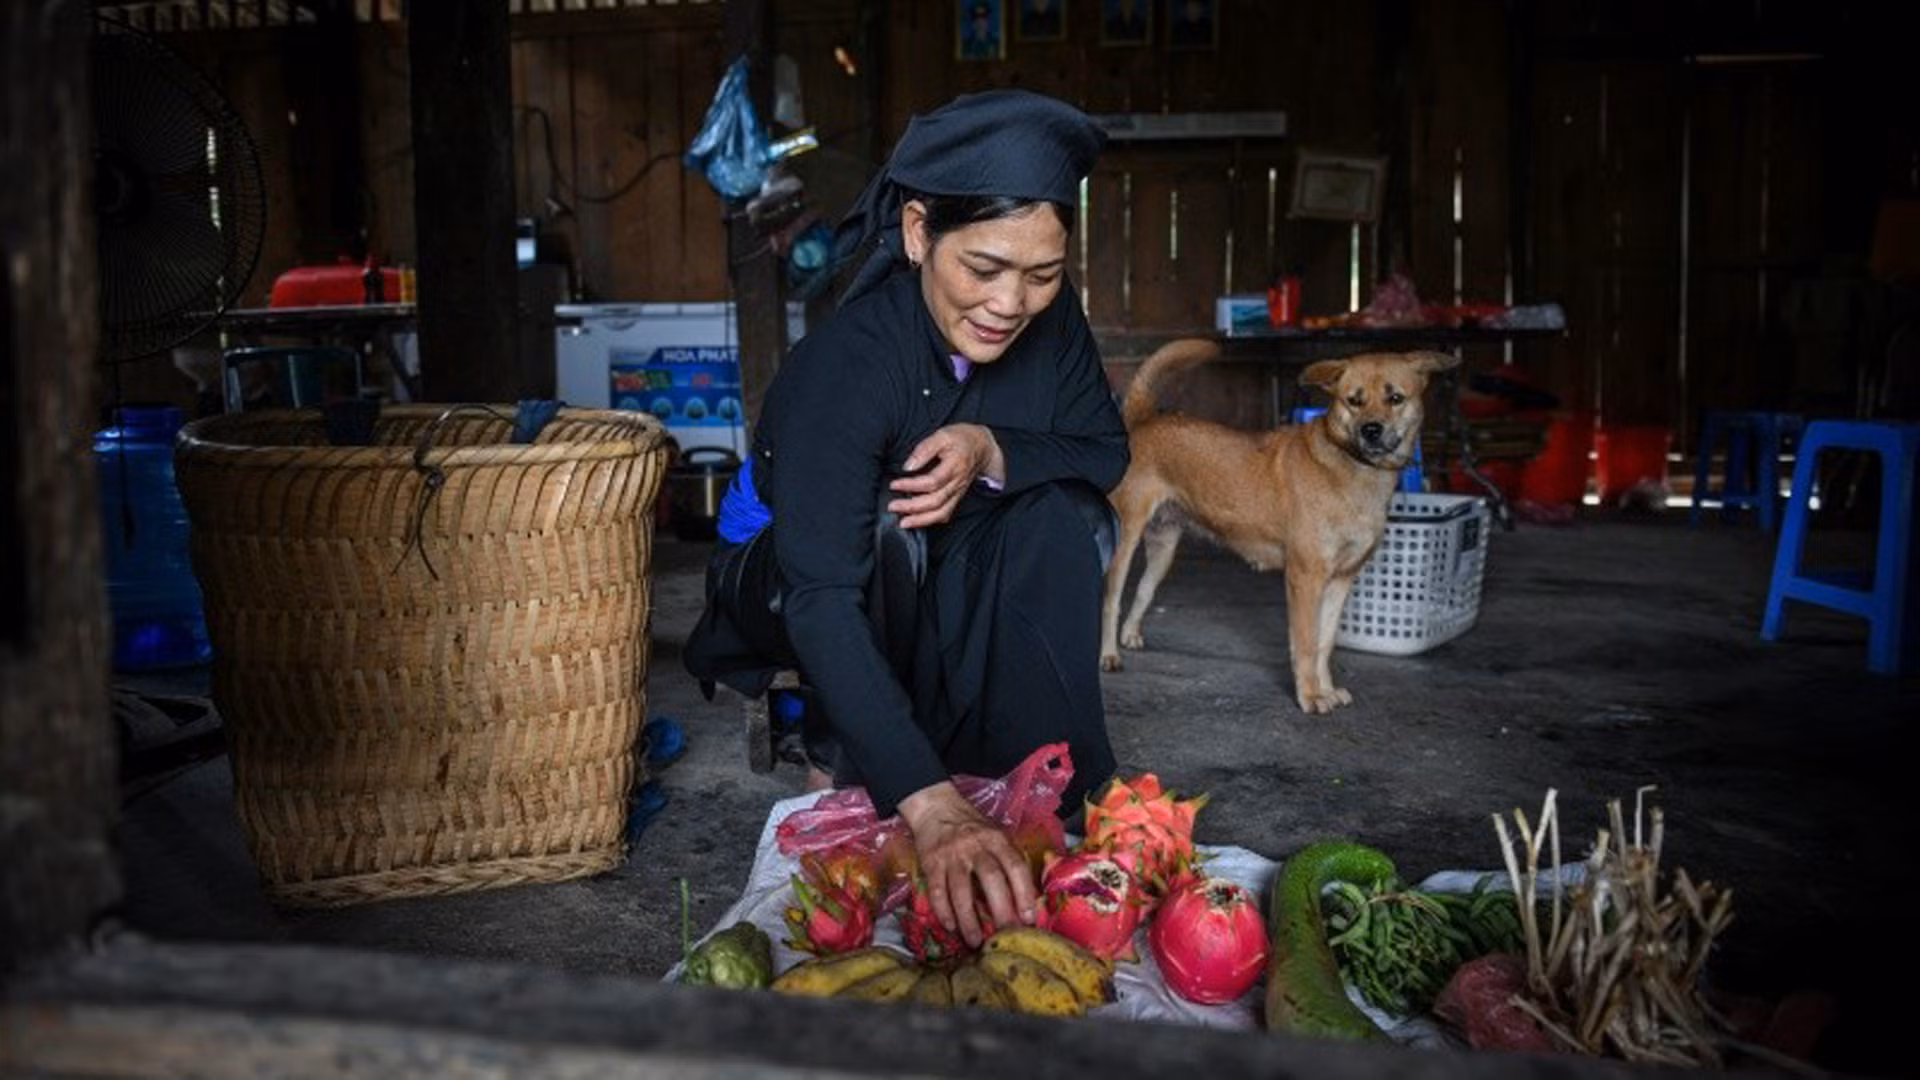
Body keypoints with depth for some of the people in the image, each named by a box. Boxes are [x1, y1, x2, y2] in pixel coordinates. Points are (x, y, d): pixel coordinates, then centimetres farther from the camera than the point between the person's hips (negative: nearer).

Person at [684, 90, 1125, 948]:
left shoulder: (1048, 318, -17)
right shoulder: (843, 363, -35)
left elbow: (1108, 451, -9)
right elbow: (822, 599, -45)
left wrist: (991, 451, -33)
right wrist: (930, 807, -57)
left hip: (940, 600, 5)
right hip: (782, 583, -4)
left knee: (1067, 511, -22)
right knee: (889, 523, -35)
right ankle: (838, 762, -11)